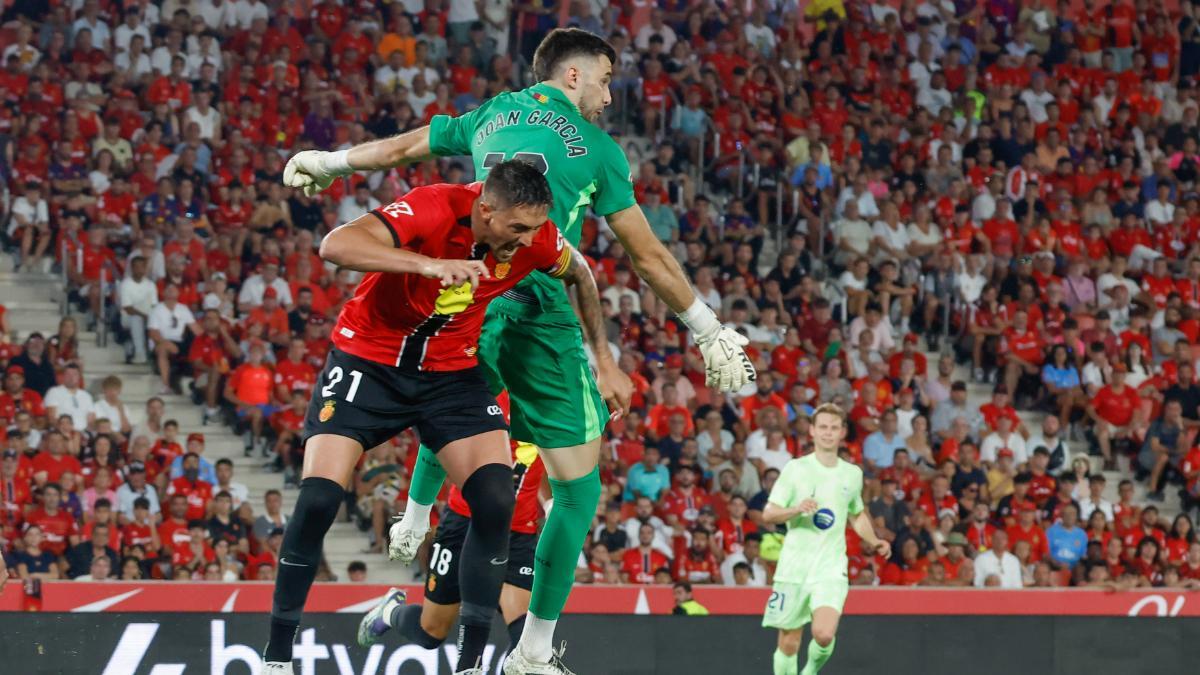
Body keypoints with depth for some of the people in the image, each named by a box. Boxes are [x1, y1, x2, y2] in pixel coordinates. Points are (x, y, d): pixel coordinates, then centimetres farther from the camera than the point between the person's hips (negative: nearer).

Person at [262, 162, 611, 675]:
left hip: (452, 374, 4)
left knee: (496, 501, -16)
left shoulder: (534, 237, -14)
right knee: (318, 499, -16)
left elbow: (579, 273, 11)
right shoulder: (434, 210, -29)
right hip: (368, 359, -4)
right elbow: (335, 246, -44)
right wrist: (427, 263, -54)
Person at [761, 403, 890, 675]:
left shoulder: (852, 474, 10)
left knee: (824, 633, -20)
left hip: (831, 568, 1)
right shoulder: (796, 469, 0)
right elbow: (768, 515, -4)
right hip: (794, 567, -1)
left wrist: (873, 542, 11)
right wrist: (797, 509, -22)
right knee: (789, 641, 2)